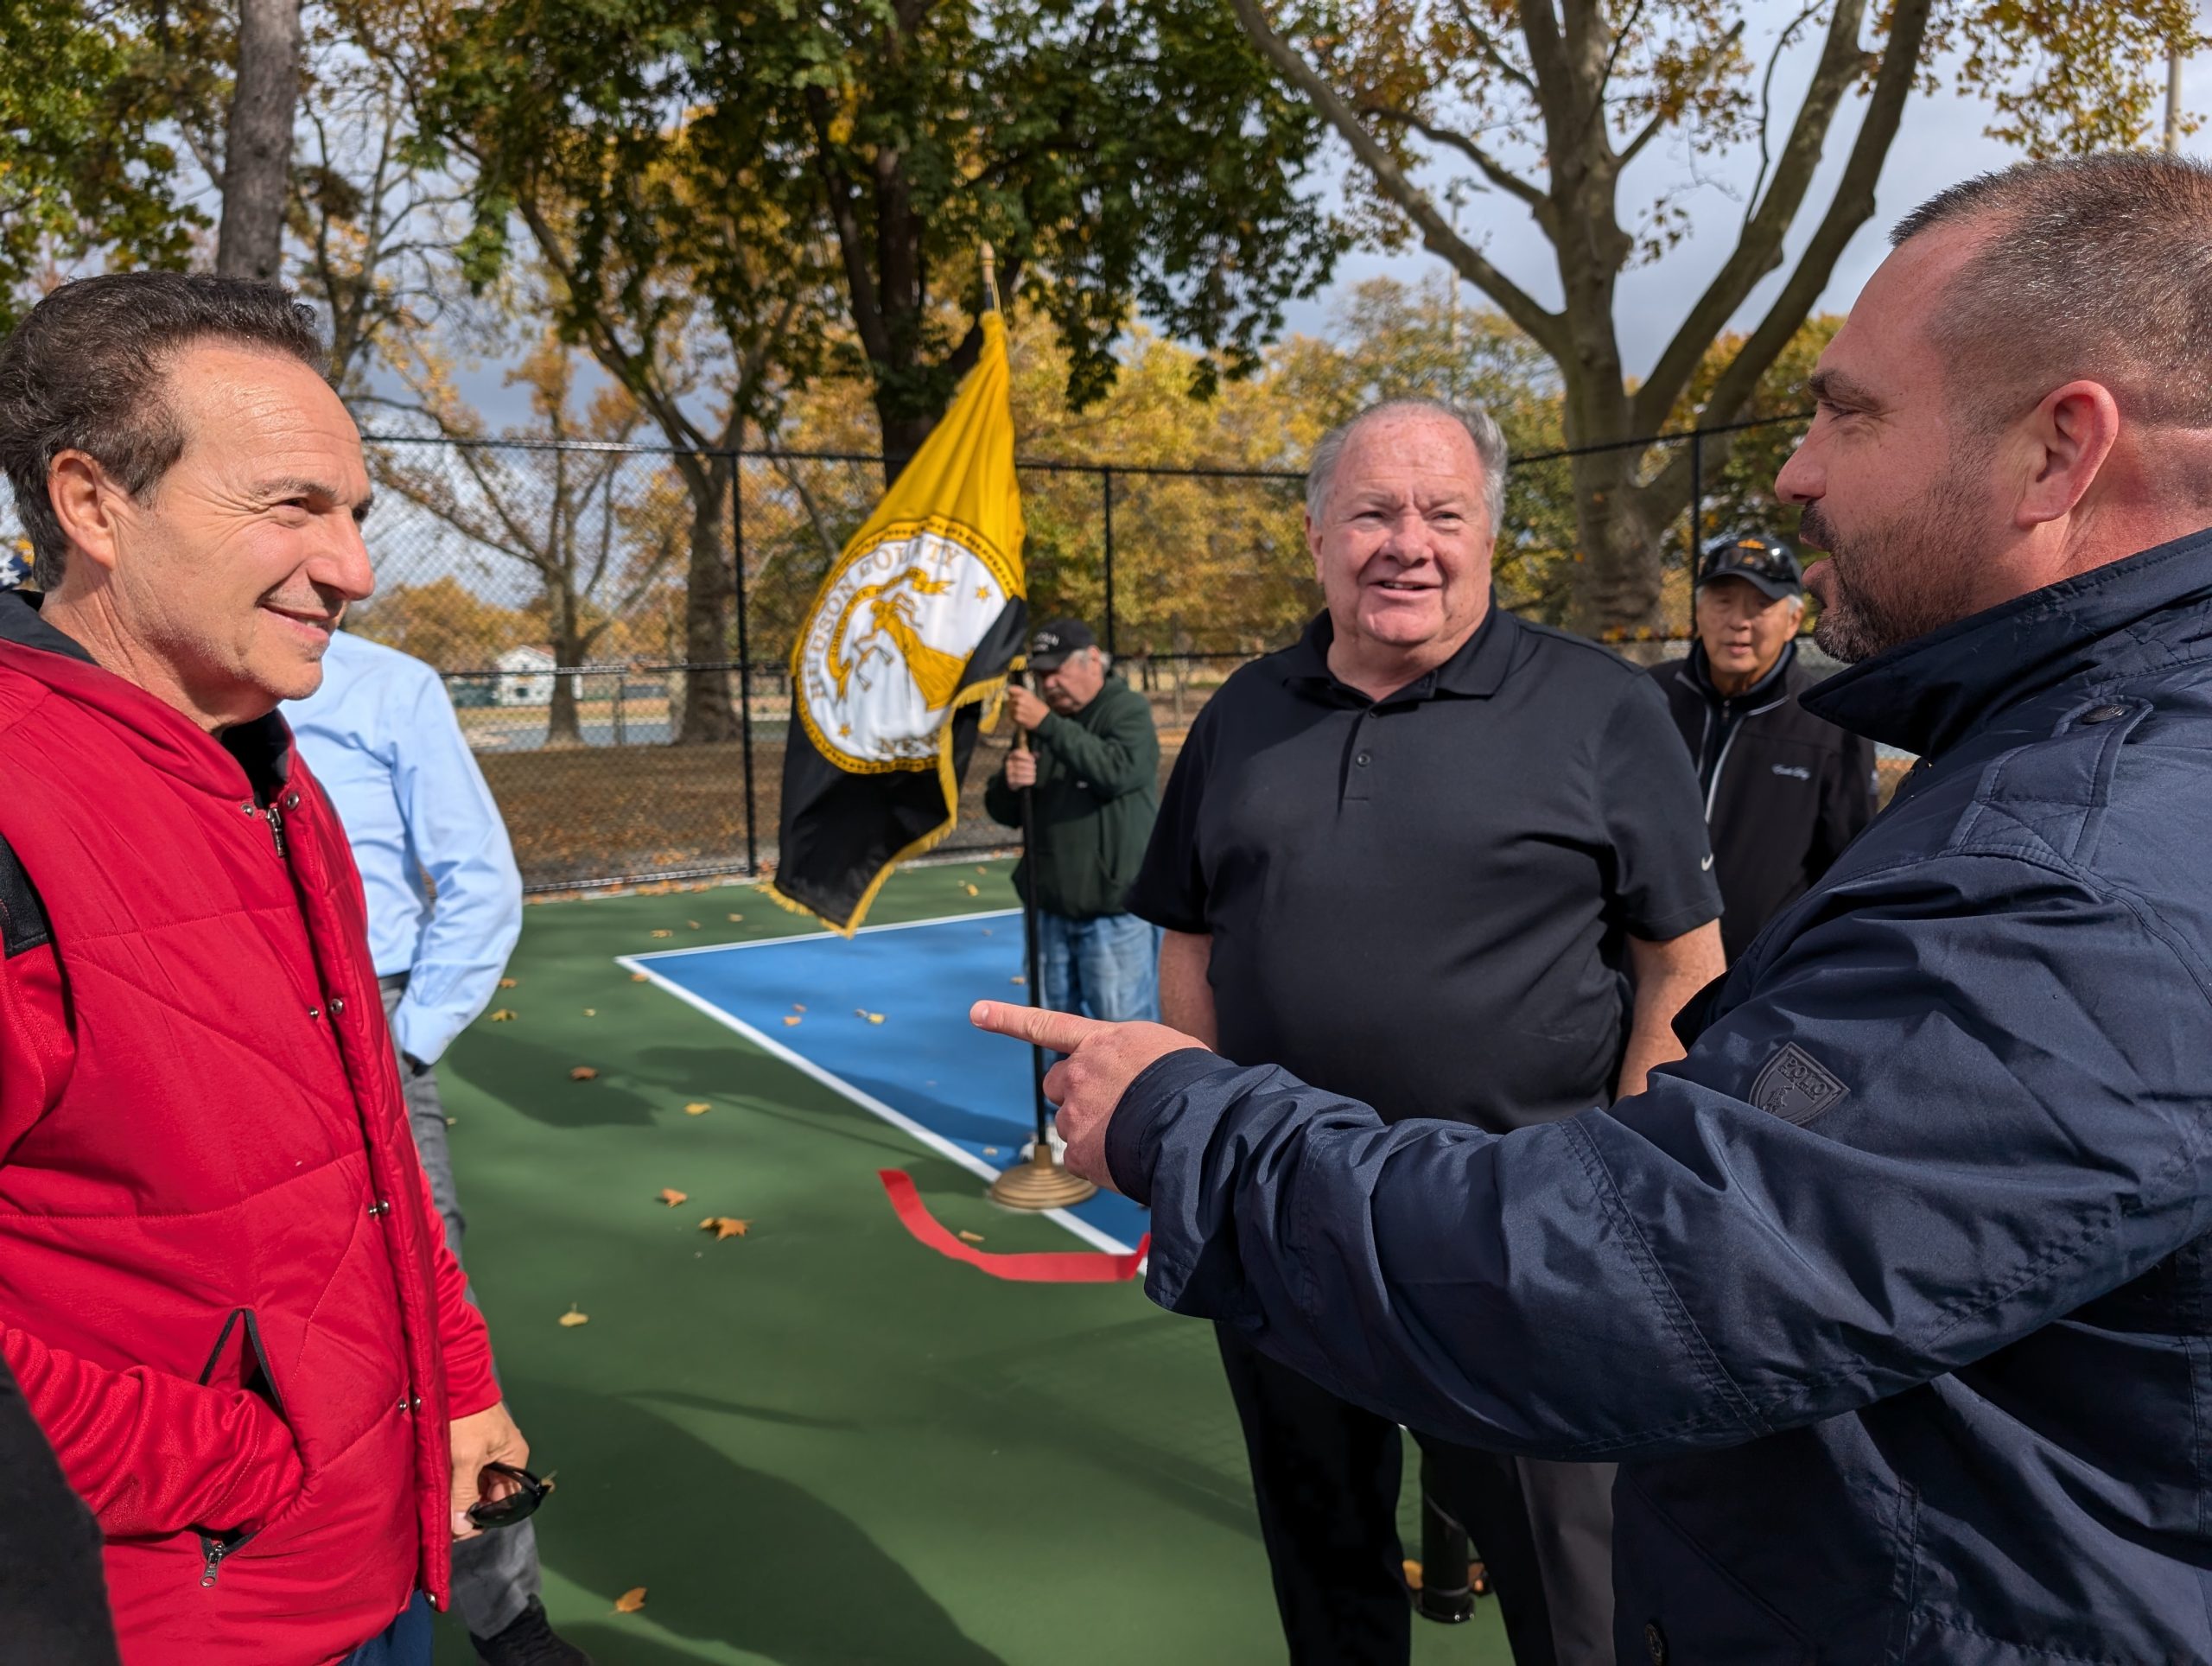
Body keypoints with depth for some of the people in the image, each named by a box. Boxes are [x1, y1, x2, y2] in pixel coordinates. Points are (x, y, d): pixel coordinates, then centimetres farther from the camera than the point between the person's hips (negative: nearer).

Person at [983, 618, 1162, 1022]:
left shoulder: (1129, 710, -5)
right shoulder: (1040, 726, 13)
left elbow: (1118, 771, -26)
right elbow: (1005, 812, 12)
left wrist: (1048, 725, -27)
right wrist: (1010, 784, -11)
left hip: (1115, 912, -6)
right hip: (1052, 910, 7)